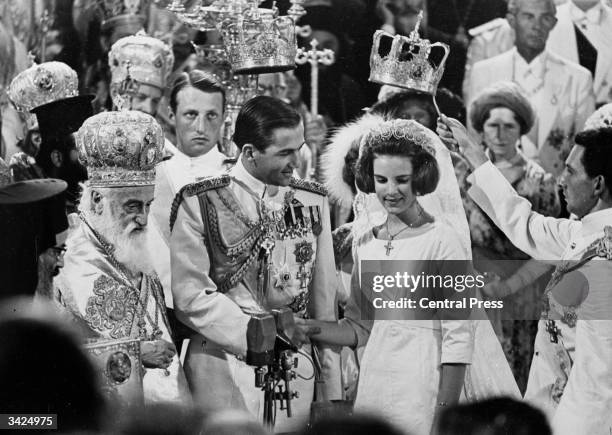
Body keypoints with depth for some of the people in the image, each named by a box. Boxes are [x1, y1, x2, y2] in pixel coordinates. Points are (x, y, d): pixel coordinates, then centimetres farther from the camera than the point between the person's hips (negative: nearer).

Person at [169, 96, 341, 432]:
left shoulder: (314, 201, 7)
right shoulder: (200, 203, -6)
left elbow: (324, 299, 9)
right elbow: (190, 295, -9)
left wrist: (332, 391, 7)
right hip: (224, 363, -3)